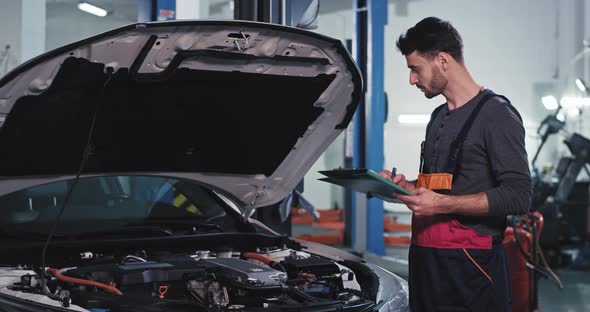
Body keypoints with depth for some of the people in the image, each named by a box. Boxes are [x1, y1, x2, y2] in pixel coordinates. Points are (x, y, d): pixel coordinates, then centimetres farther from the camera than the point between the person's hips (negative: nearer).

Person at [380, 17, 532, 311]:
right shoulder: (438, 118, 20)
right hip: (424, 258, 8)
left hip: (468, 265, -8)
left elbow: (518, 195, -17)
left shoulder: (496, 114, -8)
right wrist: (405, 185, 9)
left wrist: (442, 204, -21)